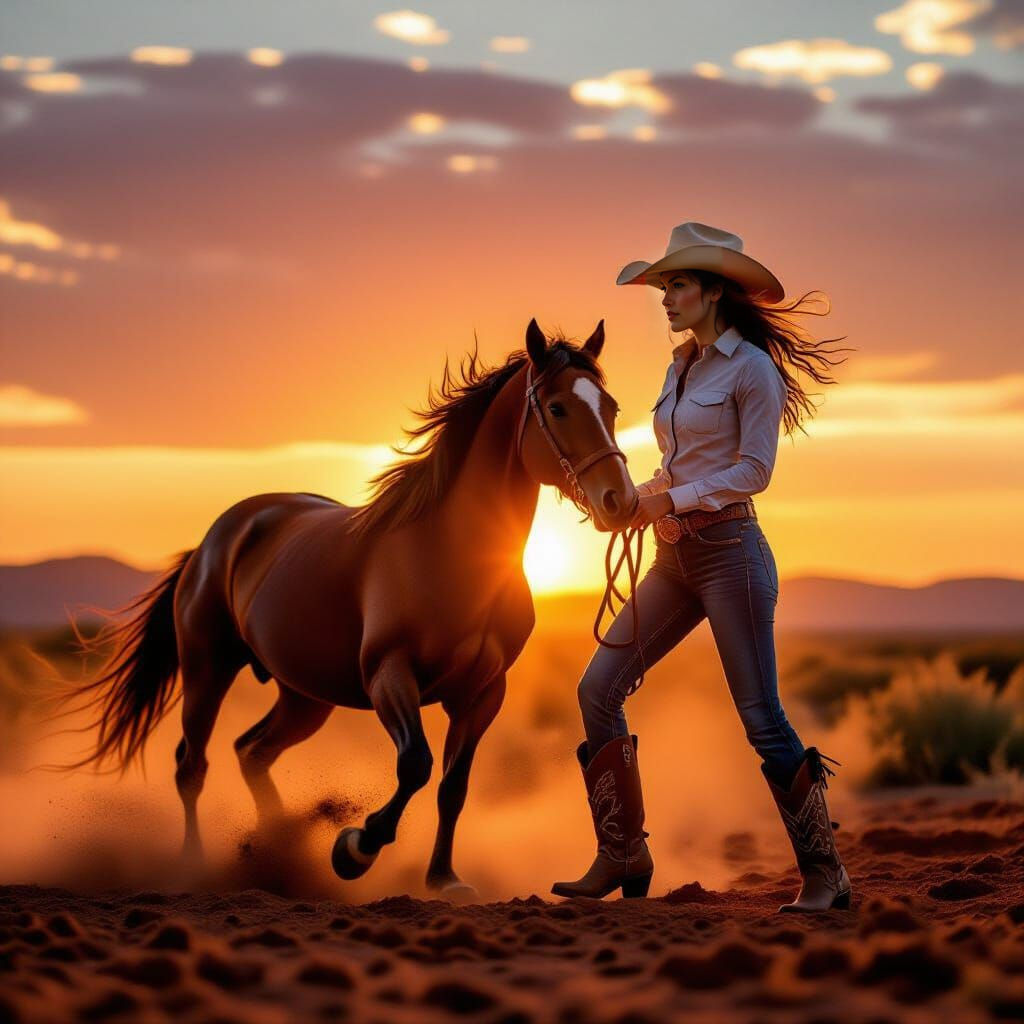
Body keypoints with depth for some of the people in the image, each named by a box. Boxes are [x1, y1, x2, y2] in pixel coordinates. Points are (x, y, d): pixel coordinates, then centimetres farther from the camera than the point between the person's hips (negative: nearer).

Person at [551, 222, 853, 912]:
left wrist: (671, 500, -16)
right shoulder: (681, 369, 15)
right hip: (675, 557, 8)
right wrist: (636, 498, 2)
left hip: (728, 550, -8)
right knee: (598, 689, 2)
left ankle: (825, 873, 3)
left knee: (761, 718, -7)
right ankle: (623, 857, 9)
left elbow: (753, 470, -13)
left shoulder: (751, 367, -8)